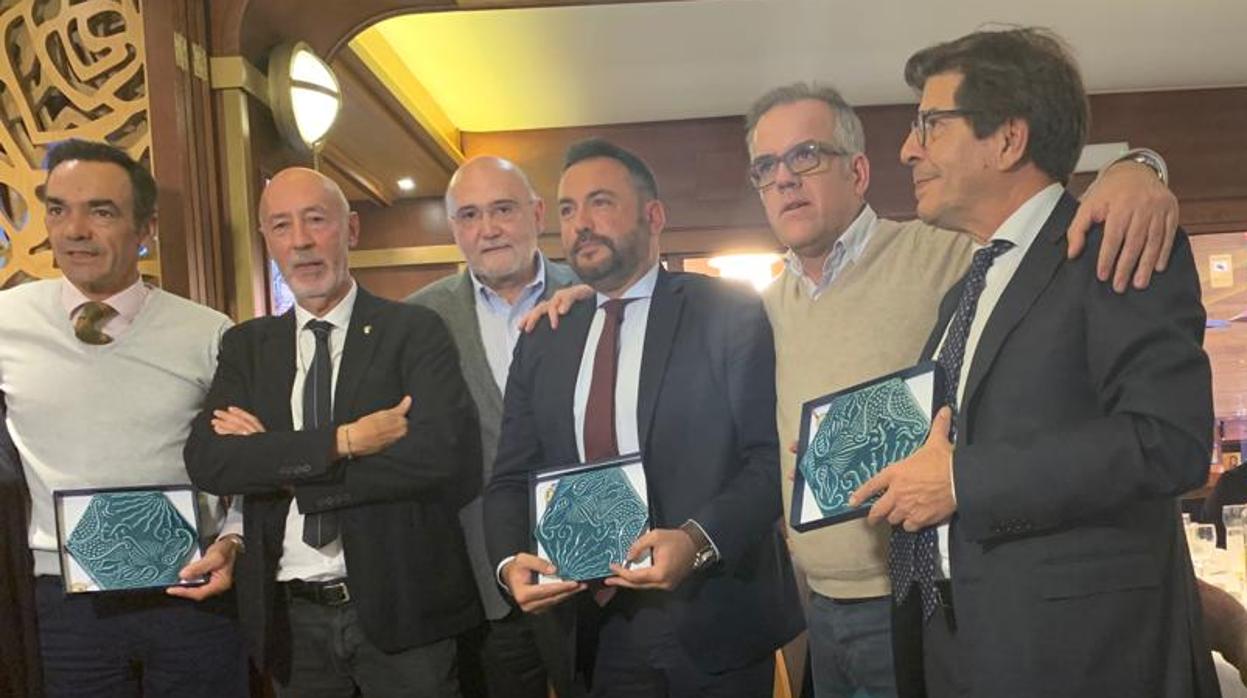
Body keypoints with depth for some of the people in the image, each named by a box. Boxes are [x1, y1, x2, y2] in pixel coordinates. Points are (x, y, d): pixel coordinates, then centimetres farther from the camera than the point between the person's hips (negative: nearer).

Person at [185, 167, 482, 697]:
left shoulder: (414, 332, -5)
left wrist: (277, 460, -14)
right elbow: (206, 461, -8)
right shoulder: (246, 346, 6)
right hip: (291, 617, 3)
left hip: (397, 607, -3)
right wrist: (342, 440, -20)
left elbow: (443, 455, -19)